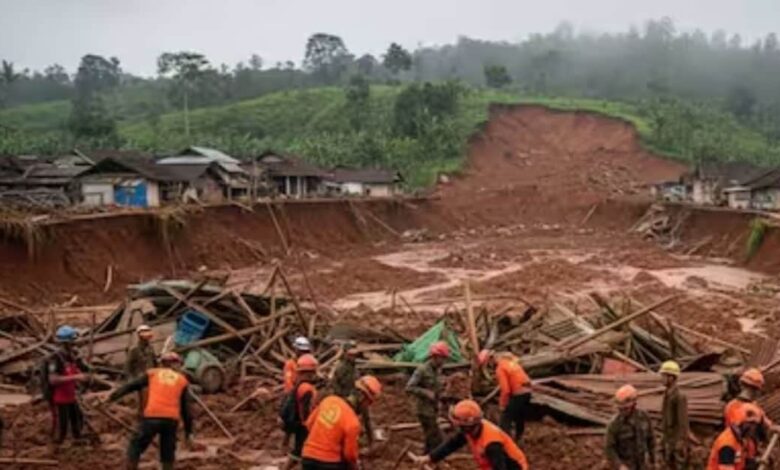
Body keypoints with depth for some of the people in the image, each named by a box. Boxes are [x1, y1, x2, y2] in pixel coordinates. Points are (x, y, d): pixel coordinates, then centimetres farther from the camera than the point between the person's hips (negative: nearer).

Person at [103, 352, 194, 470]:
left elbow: (130, 386, 14)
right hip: (171, 419, 1)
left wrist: (111, 398, 17)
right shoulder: (182, 380, 19)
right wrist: (188, 433, 16)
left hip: (152, 417, -1)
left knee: (135, 447, 12)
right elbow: (186, 409, 15)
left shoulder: (152, 373, 20)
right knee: (168, 455, 15)